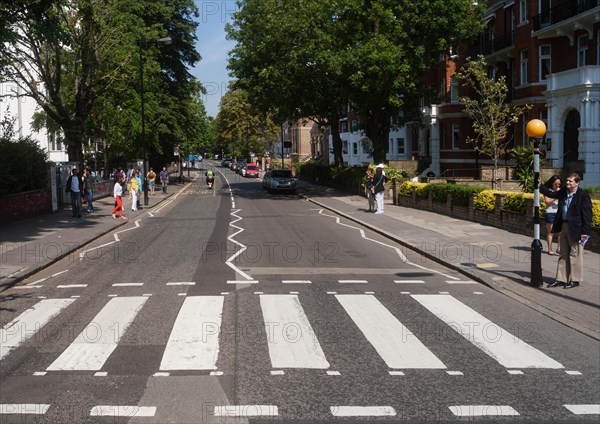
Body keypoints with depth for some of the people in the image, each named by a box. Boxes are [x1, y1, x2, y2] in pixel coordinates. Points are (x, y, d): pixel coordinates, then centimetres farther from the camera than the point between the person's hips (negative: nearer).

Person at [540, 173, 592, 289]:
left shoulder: (583, 196, -14)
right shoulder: (564, 192, 5)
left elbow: (587, 215, -14)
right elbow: (552, 194, 20)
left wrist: (585, 232, -17)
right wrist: (539, 186, 7)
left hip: (575, 229, -7)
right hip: (564, 226, 7)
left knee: (575, 255, 4)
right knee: (563, 254, 13)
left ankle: (575, 280, 15)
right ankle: (561, 279, 21)